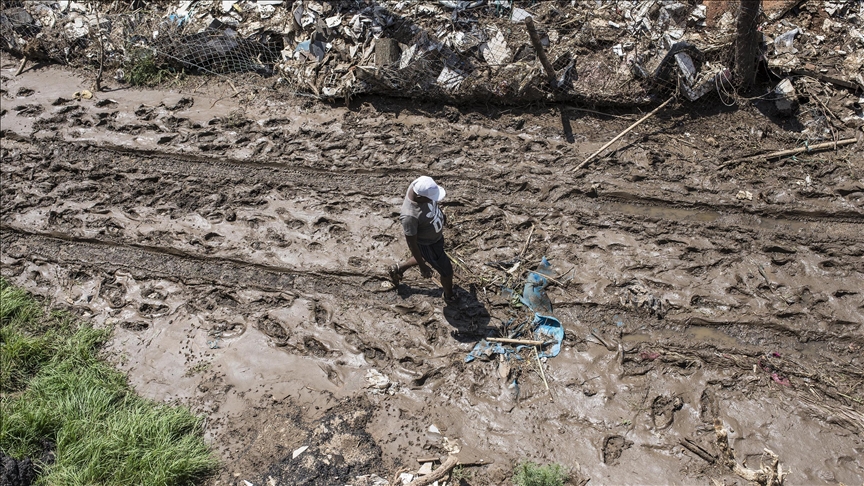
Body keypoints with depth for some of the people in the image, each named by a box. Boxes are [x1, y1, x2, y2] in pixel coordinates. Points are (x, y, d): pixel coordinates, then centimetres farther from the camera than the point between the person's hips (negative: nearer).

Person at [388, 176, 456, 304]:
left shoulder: (419, 185, -25)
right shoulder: (410, 216, -44)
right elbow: (411, 243, -29)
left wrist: (440, 213, 18)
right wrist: (422, 267, -17)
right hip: (427, 245, -7)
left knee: (425, 258, 36)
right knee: (447, 271, 17)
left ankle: (398, 269, 57)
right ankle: (450, 297, 49)